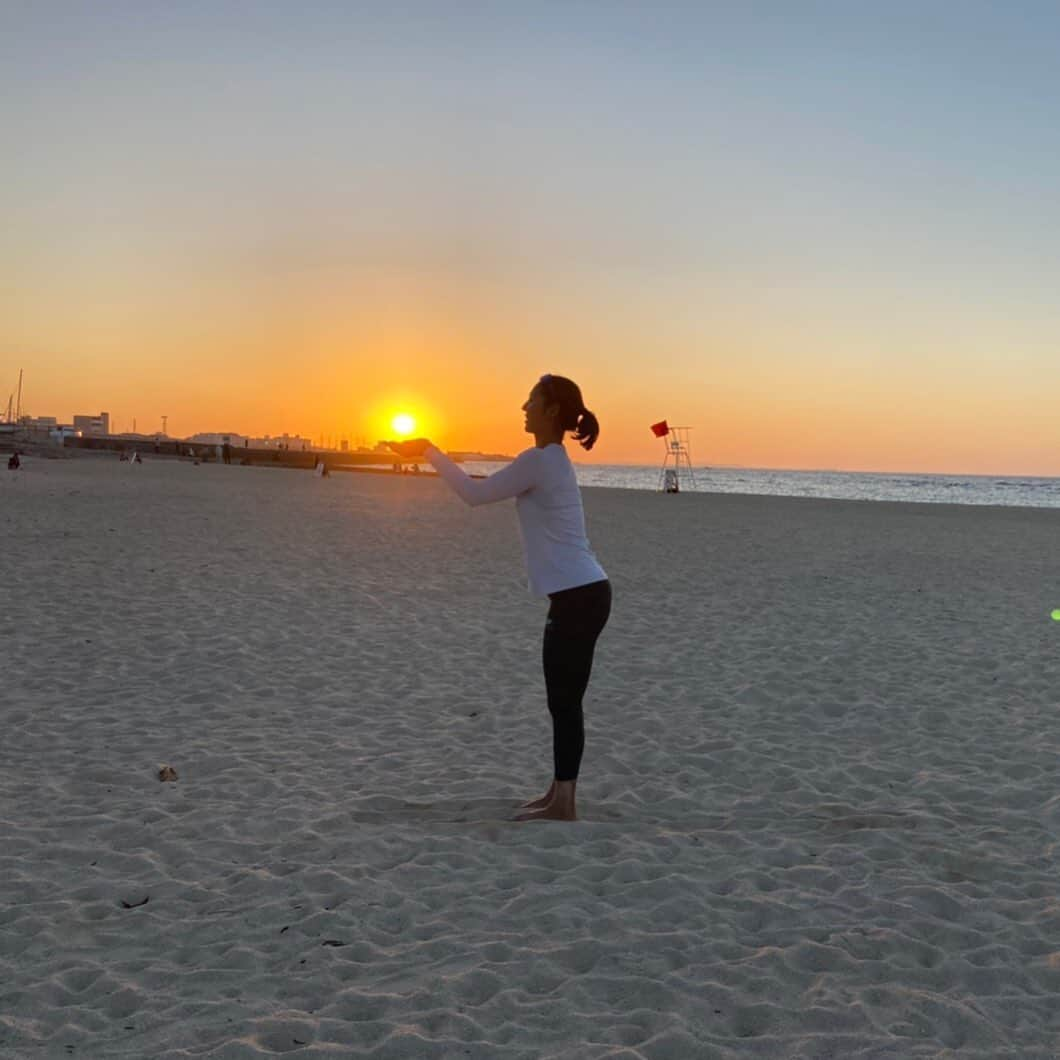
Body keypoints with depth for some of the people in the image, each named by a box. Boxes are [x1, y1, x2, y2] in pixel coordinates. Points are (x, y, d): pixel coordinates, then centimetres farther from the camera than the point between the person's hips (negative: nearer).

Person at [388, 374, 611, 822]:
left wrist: (431, 452, 1)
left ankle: (564, 802, 1)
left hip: (578, 596, -10)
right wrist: (430, 455, 23)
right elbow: (490, 489, 26)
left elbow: (475, 494, -9)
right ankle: (558, 794, 22)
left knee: (564, 700, -4)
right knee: (562, 700, 15)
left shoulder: (538, 461, -15)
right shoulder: (551, 460, 17)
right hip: (581, 594, 10)